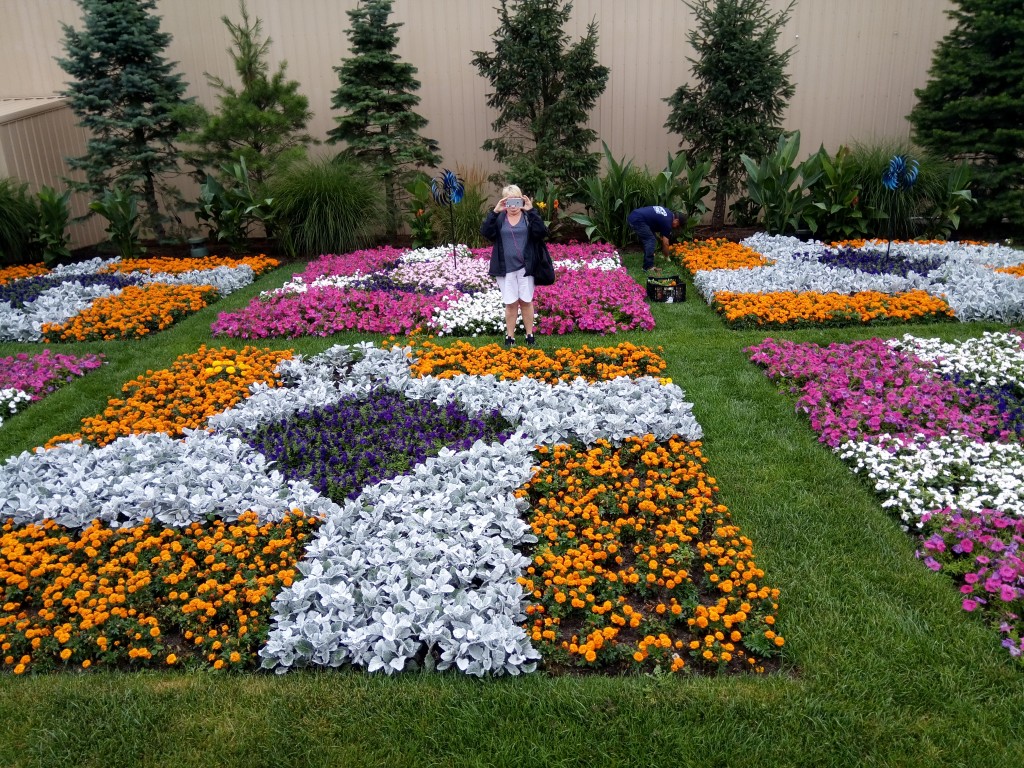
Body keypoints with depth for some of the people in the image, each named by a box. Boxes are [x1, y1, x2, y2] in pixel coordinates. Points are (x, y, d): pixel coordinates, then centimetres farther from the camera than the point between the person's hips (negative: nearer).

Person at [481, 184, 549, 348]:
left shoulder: (528, 216, 0)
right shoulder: (499, 218, 3)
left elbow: (541, 232, -16)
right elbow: (485, 233, -13)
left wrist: (531, 211, -22)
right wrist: (495, 212, -22)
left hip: (525, 267, 0)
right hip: (505, 268, 0)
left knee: (526, 301, 8)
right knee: (510, 303, 4)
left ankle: (530, 335, 18)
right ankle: (510, 336, 14)